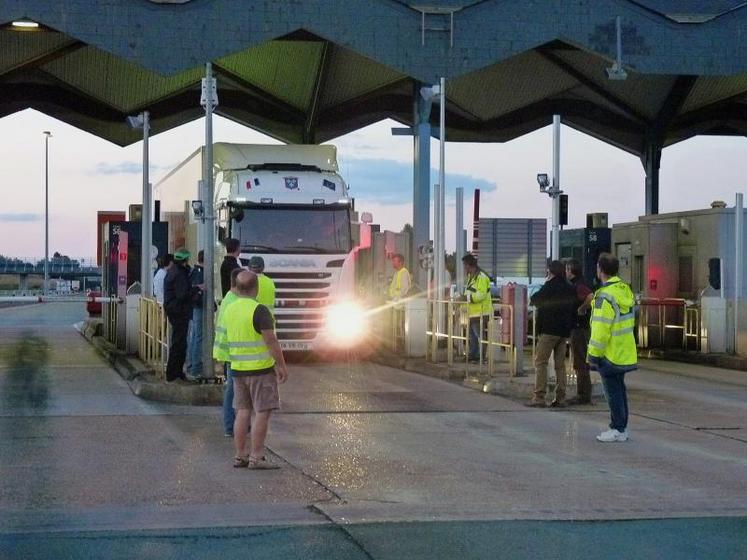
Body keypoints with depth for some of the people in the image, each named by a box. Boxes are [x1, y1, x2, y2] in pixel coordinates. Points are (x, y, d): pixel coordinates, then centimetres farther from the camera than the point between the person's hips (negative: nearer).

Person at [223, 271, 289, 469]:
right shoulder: (259, 310, -15)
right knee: (262, 413, -2)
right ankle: (256, 457, -3)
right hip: (261, 370, -7)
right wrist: (281, 366, -10)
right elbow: (271, 341, -17)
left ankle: (240, 456, 11)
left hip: (237, 369, 7)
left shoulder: (229, 310, 7)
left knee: (242, 412, 10)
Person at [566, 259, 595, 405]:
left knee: (580, 363, -6)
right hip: (579, 327, 10)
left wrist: (581, 309, -21)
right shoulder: (576, 285, 14)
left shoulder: (578, 285, -17)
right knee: (580, 362, 15)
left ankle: (583, 396, -4)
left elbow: (591, 298, -34)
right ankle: (583, 394, 20)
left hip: (579, 327, -10)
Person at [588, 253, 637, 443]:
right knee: (619, 389, 15)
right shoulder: (626, 290, 9)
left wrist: (594, 354, -15)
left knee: (613, 391, -2)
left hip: (610, 354, -9)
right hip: (625, 353, 9)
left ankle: (618, 429, 2)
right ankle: (621, 427, 21)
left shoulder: (605, 296, -20)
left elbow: (601, 329, -21)